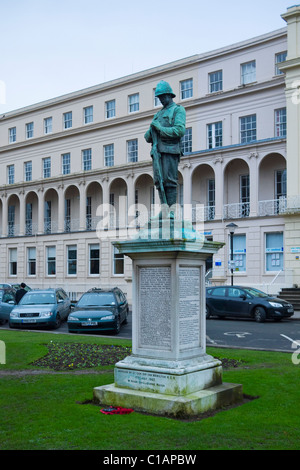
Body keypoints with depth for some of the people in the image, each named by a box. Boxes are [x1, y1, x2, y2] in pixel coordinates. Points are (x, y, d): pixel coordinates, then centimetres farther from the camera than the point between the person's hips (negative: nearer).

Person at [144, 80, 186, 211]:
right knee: (159, 181, 0)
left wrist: (160, 129, -8)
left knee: (169, 180, -11)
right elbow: (148, 138, 24)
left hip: (170, 150, -7)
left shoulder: (178, 110, 6)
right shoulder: (159, 114, 28)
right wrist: (150, 132, 0)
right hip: (157, 151, 7)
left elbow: (180, 131, -11)